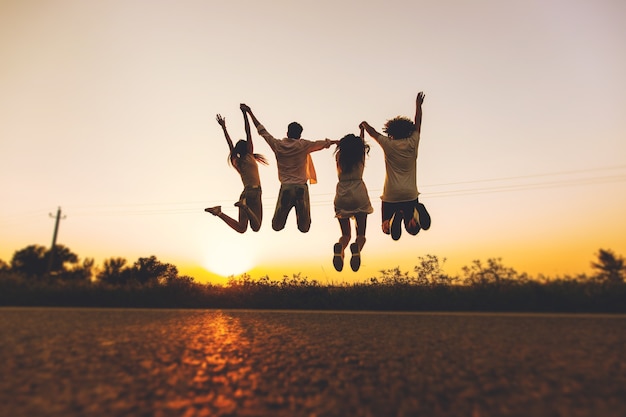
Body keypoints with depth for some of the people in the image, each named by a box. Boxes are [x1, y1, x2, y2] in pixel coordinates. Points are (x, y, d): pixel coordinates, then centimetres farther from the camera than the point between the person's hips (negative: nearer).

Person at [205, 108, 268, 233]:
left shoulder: (236, 162, 14)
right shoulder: (248, 156, 1)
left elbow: (230, 144, 24)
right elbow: (248, 133, 2)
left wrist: (223, 127, 31)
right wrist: (245, 114, 4)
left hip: (245, 193, 6)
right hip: (254, 192, -6)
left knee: (241, 228, 3)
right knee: (256, 227, -9)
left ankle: (219, 212, -13)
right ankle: (244, 205, -28)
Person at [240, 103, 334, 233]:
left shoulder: (278, 145, 4)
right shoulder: (304, 145, 0)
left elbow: (262, 131, 14)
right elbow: (324, 143, 9)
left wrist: (249, 112, 24)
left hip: (285, 188, 1)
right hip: (301, 188, -1)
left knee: (276, 226, 13)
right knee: (304, 227, 13)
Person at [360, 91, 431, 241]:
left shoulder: (388, 145, -3)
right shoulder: (412, 144, 1)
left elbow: (372, 132, 14)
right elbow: (417, 124, 17)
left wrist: (365, 124, 34)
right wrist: (418, 105, 32)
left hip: (391, 195, -1)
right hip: (410, 194, 2)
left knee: (386, 229, 12)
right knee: (413, 229, 11)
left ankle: (395, 218, -25)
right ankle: (415, 213, -24)